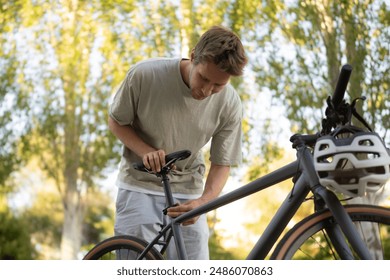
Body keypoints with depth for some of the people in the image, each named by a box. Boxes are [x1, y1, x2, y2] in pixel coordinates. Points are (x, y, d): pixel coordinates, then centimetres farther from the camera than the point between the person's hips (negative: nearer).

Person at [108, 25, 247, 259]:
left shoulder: (230, 105, -14)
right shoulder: (145, 75, -19)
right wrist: (146, 151, -21)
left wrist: (203, 201, -26)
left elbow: (222, 164, -6)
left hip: (188, 193, 2)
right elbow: (117, 121, -3)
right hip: (140, 185, -1)